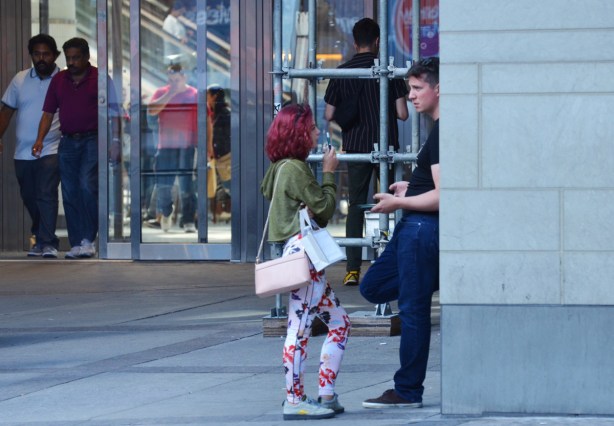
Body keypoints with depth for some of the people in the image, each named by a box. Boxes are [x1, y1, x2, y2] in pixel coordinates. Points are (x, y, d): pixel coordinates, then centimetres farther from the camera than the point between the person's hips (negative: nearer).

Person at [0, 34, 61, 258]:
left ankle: (47, 243, -16)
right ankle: (41, 239, 27)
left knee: (46, 194, -16)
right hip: (23, 152, 5)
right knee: (29, 198, 11)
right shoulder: (20, 79, 9)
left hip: (51, 150, -5)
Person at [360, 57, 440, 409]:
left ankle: (408, 392, 1)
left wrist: (399, 203, -12)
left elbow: (441, 196, -22)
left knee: (413, 309, -4)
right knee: (373, 287, 16)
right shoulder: (440, 129, 14)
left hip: (424, 227, -11)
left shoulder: (442, 133, -17)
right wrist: (412, 188, 18)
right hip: (415, 229, 11)